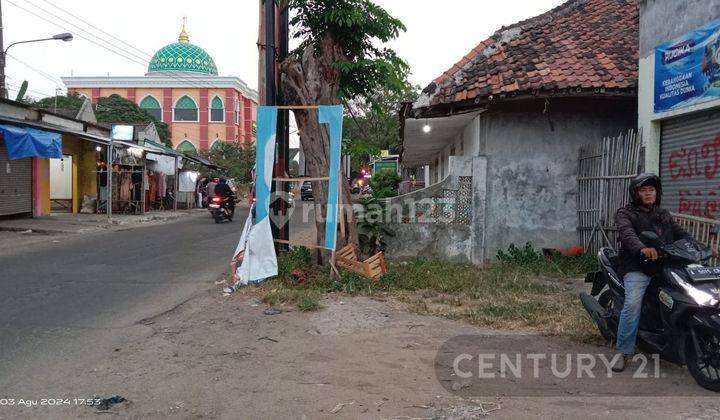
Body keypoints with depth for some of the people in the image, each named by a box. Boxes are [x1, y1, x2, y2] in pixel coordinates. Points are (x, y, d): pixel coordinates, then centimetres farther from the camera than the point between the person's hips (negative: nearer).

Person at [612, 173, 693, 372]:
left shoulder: (664, 214, 26)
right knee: (633, 304, -23)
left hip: (664, 266, 6)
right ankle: (623, 352, -15)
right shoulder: (625, 213, 5)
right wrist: (642, 248, -36)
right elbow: (627, 234, -15)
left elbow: (680, 233, 17)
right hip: (638, 268, -5)